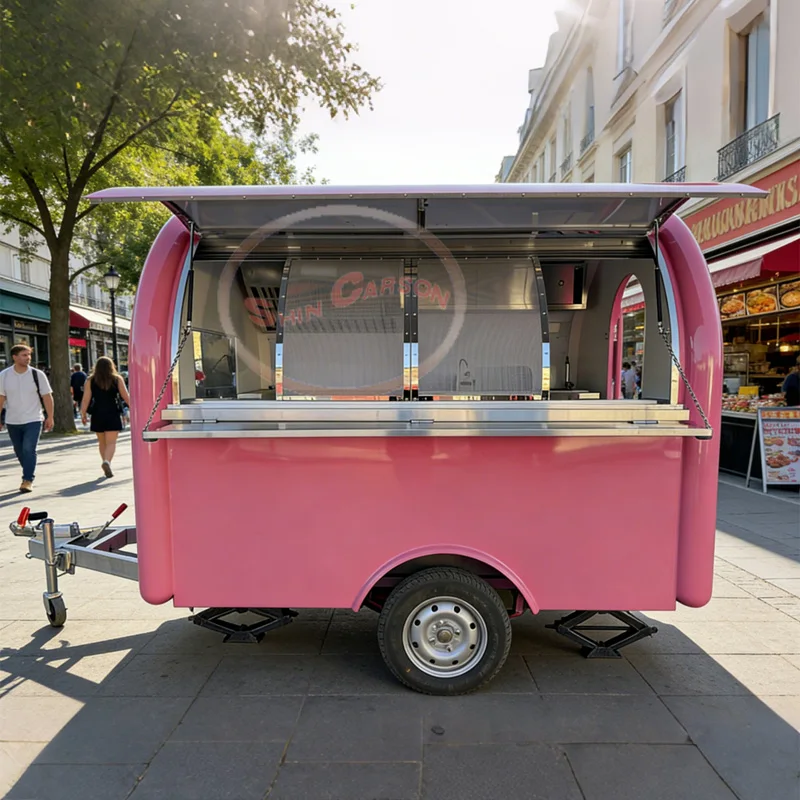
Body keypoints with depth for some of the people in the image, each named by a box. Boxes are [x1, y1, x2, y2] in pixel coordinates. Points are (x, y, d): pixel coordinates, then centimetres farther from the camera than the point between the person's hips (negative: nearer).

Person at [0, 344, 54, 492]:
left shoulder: (37, 374, -6)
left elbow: (47, 397, -4)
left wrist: (50, 417, -7)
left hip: (33, 420, -3)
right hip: (12, 421, 3)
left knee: (29, 450, -12)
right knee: (19, 452, 13)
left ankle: (28, 480, -6)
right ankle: (29, 474, 31)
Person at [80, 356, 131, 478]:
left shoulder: (90, 380, 2)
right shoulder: (117, 379, -1)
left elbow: (86, 398, -4)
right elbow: (126, 397, -1)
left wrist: (83, 413, 0)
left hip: (97, 415, 2)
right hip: (113, 414, -2)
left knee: (102, 442, 16)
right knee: (111, 442, -5)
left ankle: (106, 463, 23)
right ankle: (106, 461, -26)